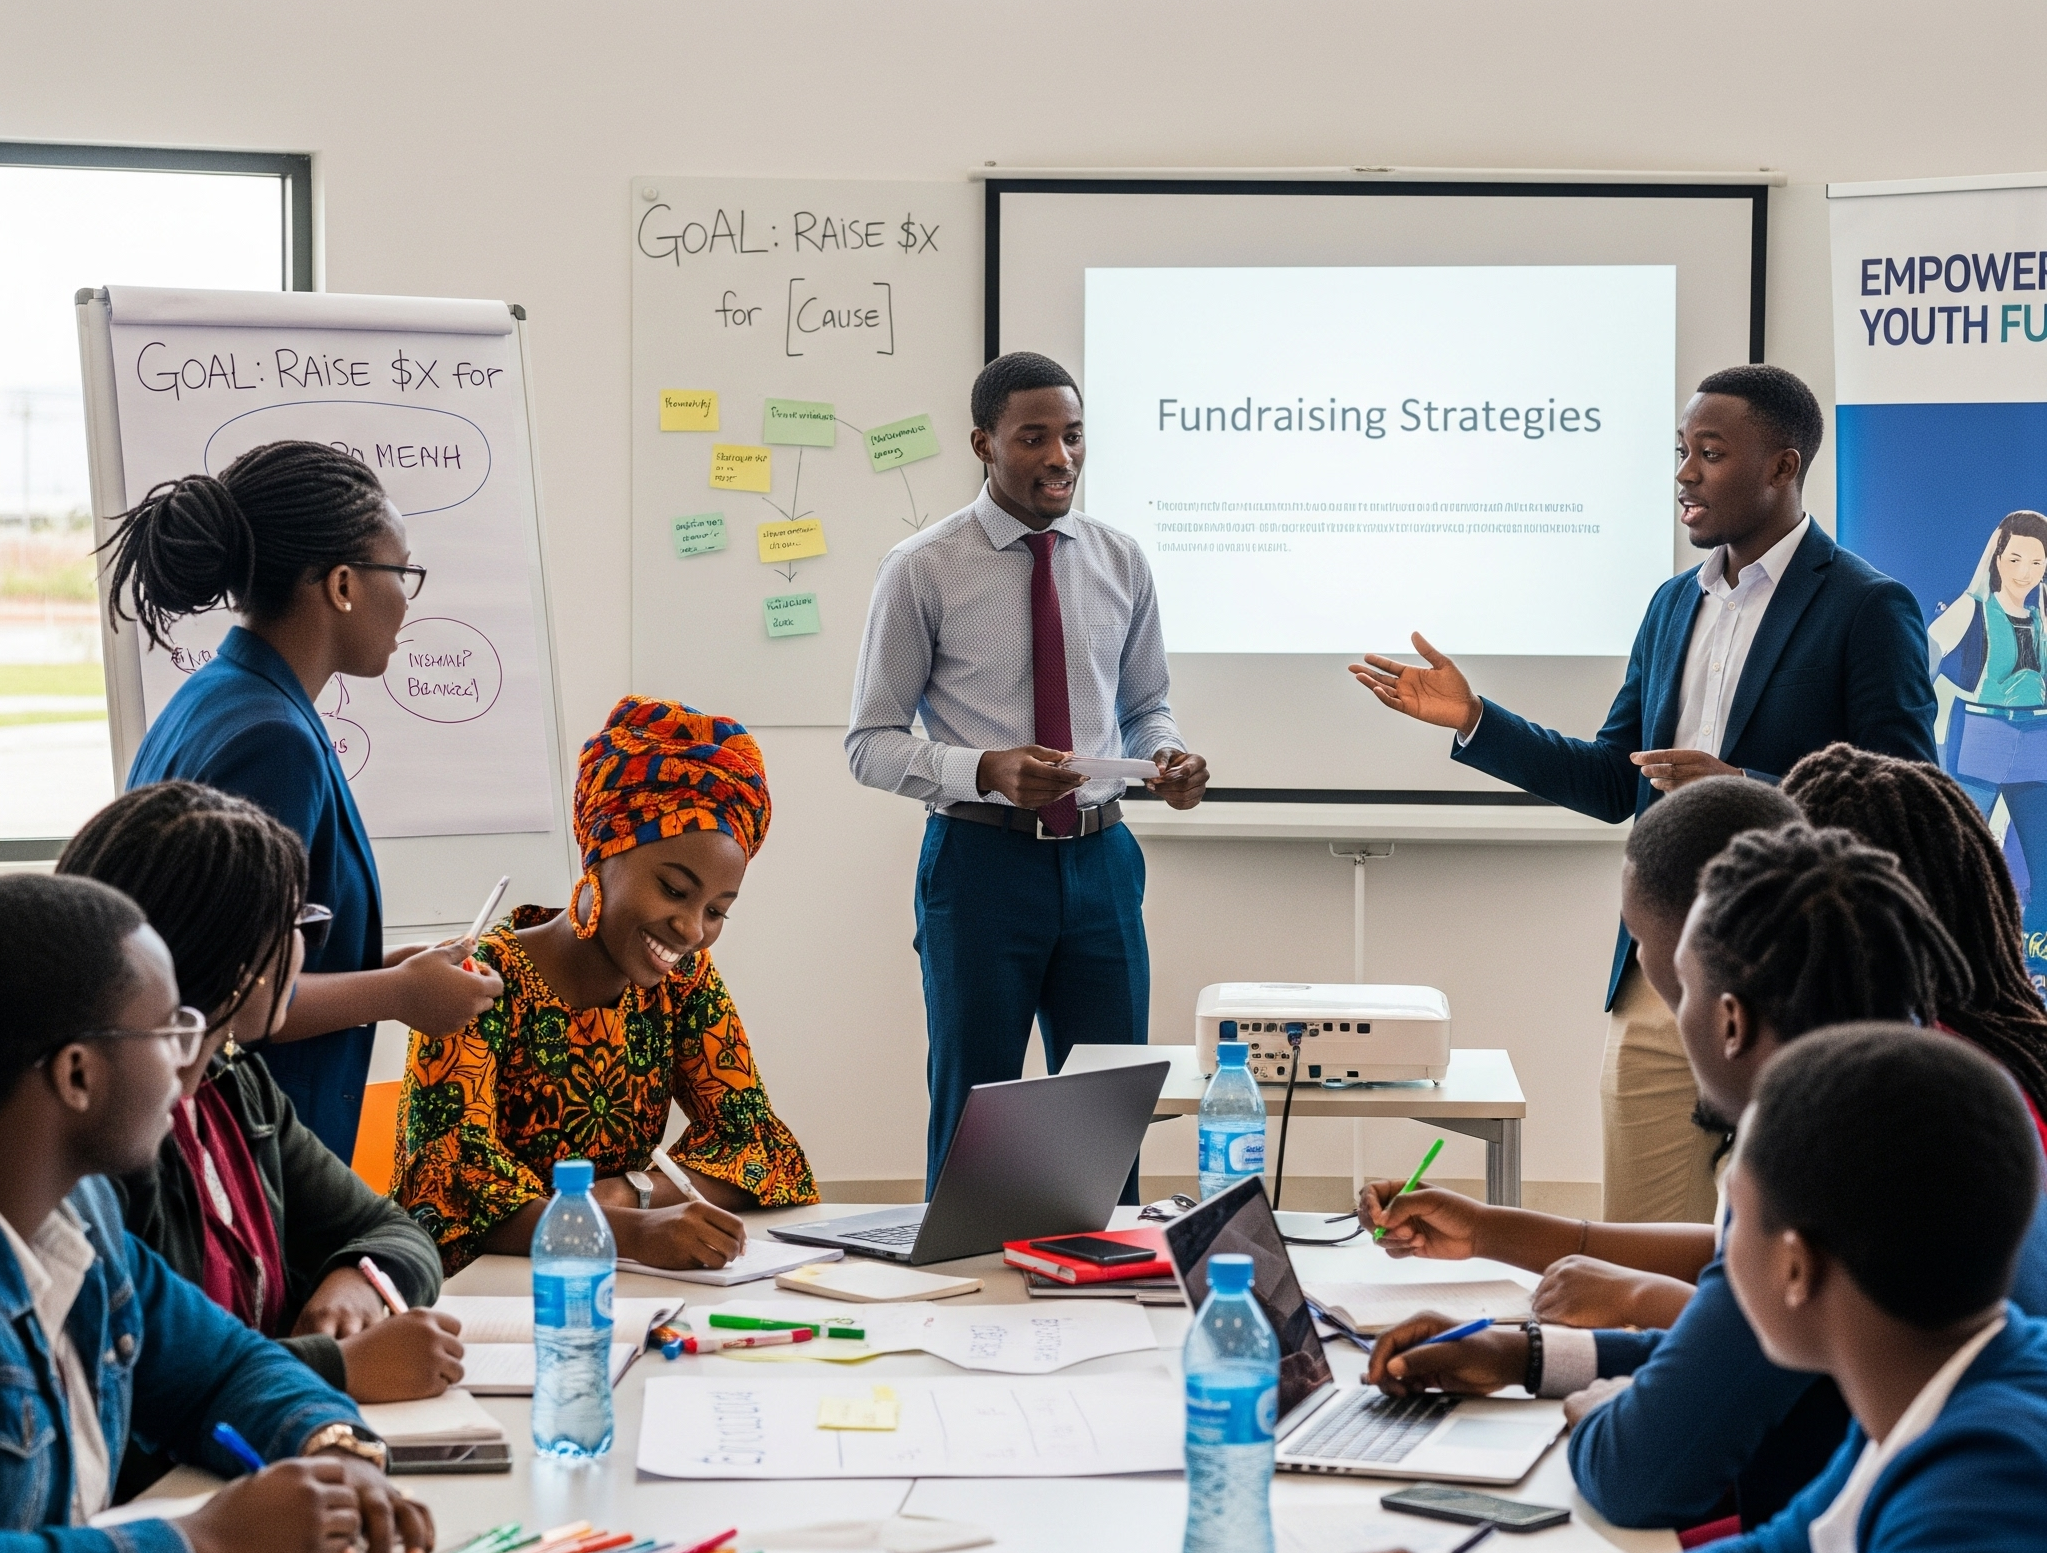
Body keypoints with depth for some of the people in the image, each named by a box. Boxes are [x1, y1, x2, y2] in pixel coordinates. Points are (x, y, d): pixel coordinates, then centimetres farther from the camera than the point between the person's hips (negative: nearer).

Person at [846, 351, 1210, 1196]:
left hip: (1100, 862, 4)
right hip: (982, 862, -3)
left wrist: (1171, 756, -8)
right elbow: (871, 743, -5)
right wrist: (986, 770, -22)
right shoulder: (923, 570, -5)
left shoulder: (1119, 562, 7)